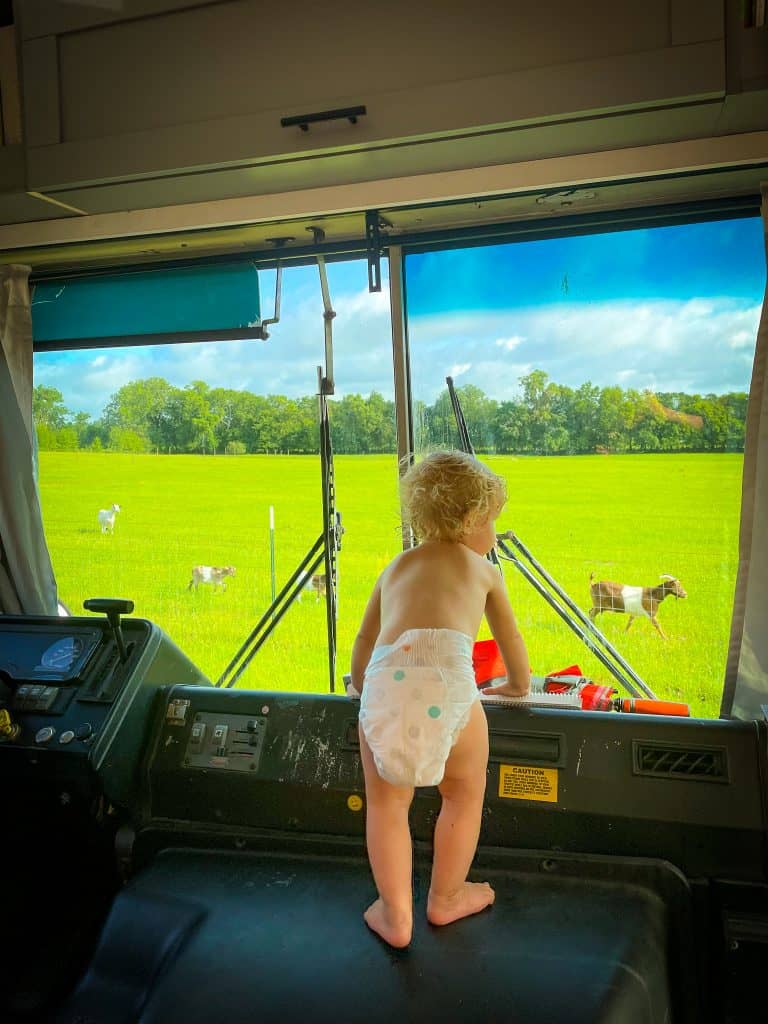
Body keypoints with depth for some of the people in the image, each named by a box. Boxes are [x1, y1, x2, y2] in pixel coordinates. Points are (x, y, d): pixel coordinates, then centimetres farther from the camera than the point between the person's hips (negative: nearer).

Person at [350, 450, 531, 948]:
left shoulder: (396, 567, 33)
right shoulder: (483, 569, 26)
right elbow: (510, 638, 38)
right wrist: (519, 684, 57)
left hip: (385, 677, 2)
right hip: (446, 676, -2)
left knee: (386, 803, 21)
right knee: (464, 795, 24)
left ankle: (395, 915, 30)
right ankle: (446, 897, 40)